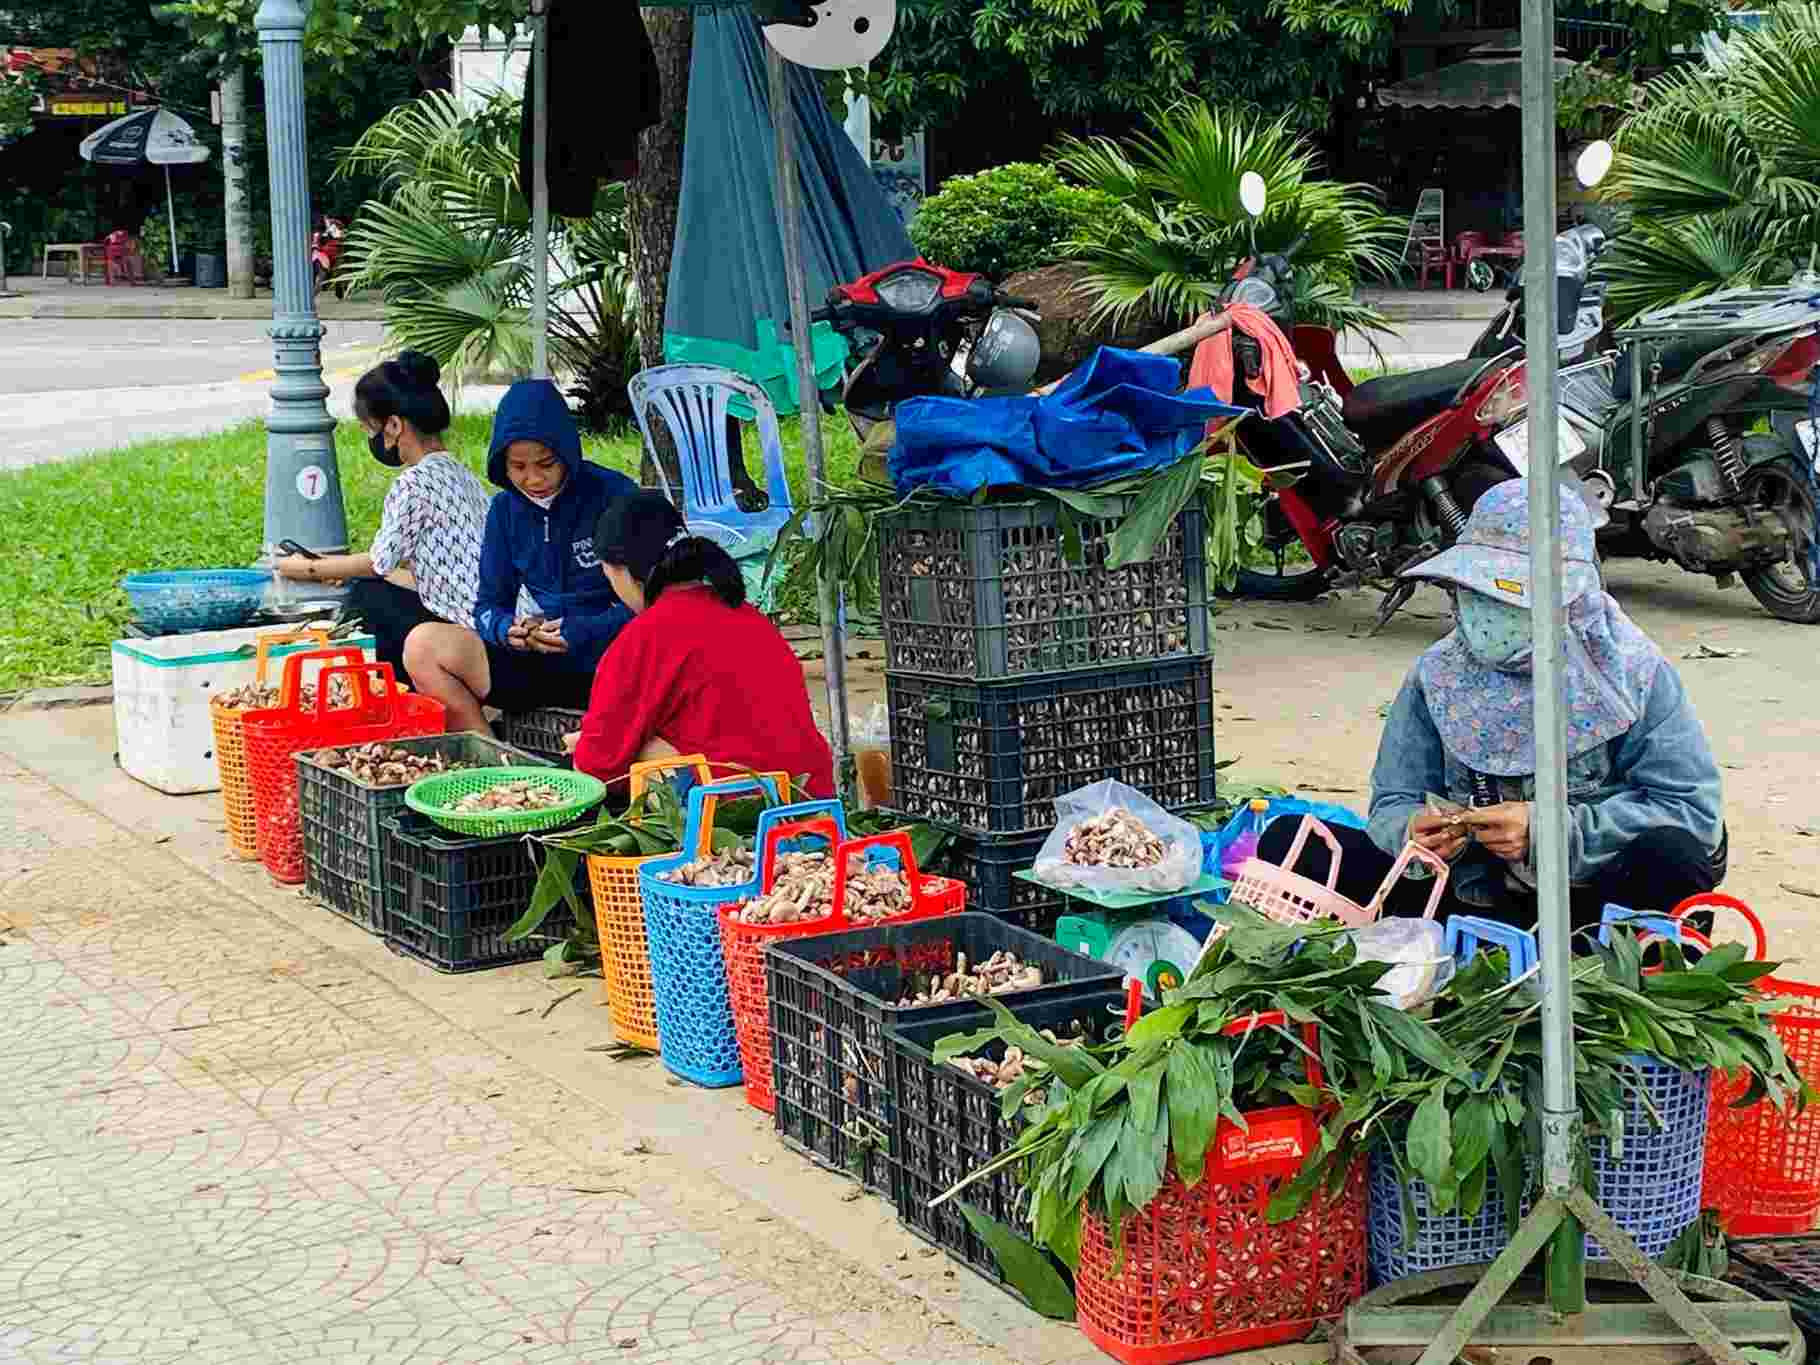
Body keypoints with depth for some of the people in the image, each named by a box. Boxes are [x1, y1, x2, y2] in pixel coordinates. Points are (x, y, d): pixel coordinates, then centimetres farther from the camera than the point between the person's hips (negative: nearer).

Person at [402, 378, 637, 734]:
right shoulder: (505, 508, 10)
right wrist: (508, 628, -11)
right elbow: (490, 604, 13)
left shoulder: (613, 495, -5)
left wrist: (579, 633, -20)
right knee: (423, 646, -16)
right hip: (536, 664, 5)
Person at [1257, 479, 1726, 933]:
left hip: (1593, 899, -3)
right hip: (1475, 898, 3)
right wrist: (1413, 831, -20)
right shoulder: (1438, 674, 3)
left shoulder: (1634, 672, -6)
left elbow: (1694, 812, -13)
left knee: (1674, 850, -35)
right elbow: (1394, 801, 6)